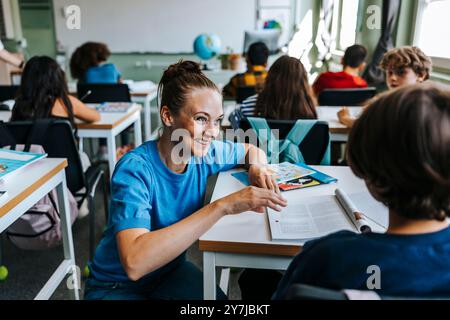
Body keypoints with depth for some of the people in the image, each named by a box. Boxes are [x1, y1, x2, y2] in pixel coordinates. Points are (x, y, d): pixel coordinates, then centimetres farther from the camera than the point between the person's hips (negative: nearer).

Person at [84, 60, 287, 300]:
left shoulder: (206, 153, -11)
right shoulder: (135, 169, -27)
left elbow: (252, 150, 10)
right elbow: (134, 262, -40)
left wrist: (257, 167, -14)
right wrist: (222, 206, -41)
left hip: (170, 270, 4)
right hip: (117, 286, -3)